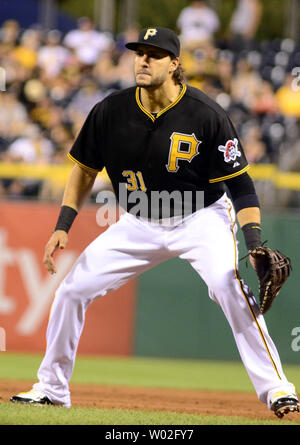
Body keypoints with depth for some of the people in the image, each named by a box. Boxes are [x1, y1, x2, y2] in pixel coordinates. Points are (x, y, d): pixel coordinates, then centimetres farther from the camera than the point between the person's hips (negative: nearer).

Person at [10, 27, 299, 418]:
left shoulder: (206, 116, -20)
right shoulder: (112, 111, -10)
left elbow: (240, 183, -16)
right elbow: (85, 169, 5)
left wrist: (253, 243, -28)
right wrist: (63, 225, -4)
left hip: (201, 219, -4)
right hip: (139, 224, 4)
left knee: (230, 285, -29)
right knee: (72, 289, -1)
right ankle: (51, 388, 17)